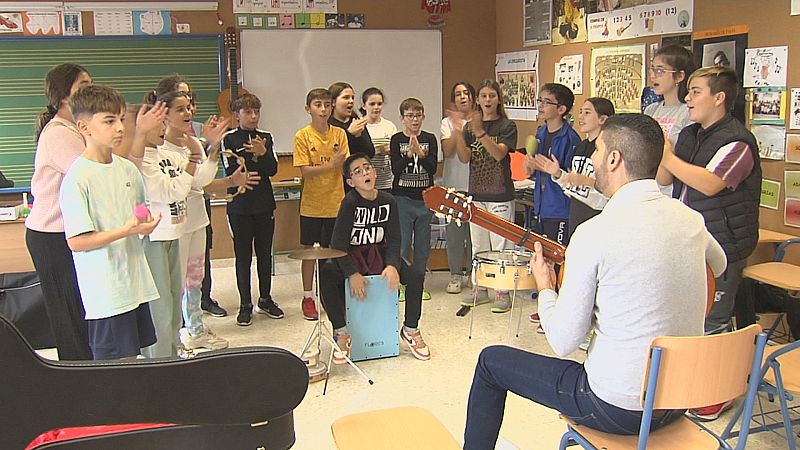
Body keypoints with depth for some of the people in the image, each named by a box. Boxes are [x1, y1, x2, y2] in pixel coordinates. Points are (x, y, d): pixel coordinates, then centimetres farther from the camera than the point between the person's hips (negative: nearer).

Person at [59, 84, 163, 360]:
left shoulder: (128, 169, 6)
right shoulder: (77, 179, -15)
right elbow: (76, 242, -18)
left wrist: (146, 224, -2)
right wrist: (125, 231, -23)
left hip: (135, 282, 7)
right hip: (105, 292, -7)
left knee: (131, 358, 16)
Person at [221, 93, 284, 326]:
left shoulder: (266, 137, 7)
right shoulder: (229, 139, -3)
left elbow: (273, 169, -5)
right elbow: (232, 172, -14)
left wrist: (262, 154, -22)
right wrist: (256, 159, -12)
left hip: (265, 204, 3)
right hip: (240, 206, -3)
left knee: (265, 254, 12)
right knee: (243, 256, 4)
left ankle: (265, 300, 26)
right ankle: (245, 305, 14)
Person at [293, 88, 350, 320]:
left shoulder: (340, 134, 2)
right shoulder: (302, 136, -6)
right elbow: (305, 171, -12)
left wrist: (342, 162, -24)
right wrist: (331, 164, -23)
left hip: (335, 204, 2)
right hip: (311, 204, -2)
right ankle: (308, 298, 19)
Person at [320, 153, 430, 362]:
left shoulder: (388, 201, -3)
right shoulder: (350, 203, -14)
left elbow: (393, 239, -3)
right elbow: (338, 242, -19)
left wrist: (392, 265, -21)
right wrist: (353, 274, -28)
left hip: (379, 253, 3)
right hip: (350, 256, -3)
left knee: (415, 276, -19)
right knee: (326, 275, -33)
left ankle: (410, 330, 4)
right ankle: (341, 333, -14)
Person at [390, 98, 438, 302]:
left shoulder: (430, 139, 4)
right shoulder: (397, 140, -1)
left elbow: (433, 168, -7)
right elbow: (396, 169, -10)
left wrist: (420, 152, -21)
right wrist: (409, 153, -23)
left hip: (425, 198, 2)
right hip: (402, 198, -2)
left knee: (423, 244, 8)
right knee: (402, 243, -1)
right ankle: (399, 284, 11)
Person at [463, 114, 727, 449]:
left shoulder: (595, 232, -21)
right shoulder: (692, 219, -3)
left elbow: (563, 342, -17)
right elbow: (719, 264, 23)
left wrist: (544, 288, 2)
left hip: (616, 408, -7)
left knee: (491, 360, 11)